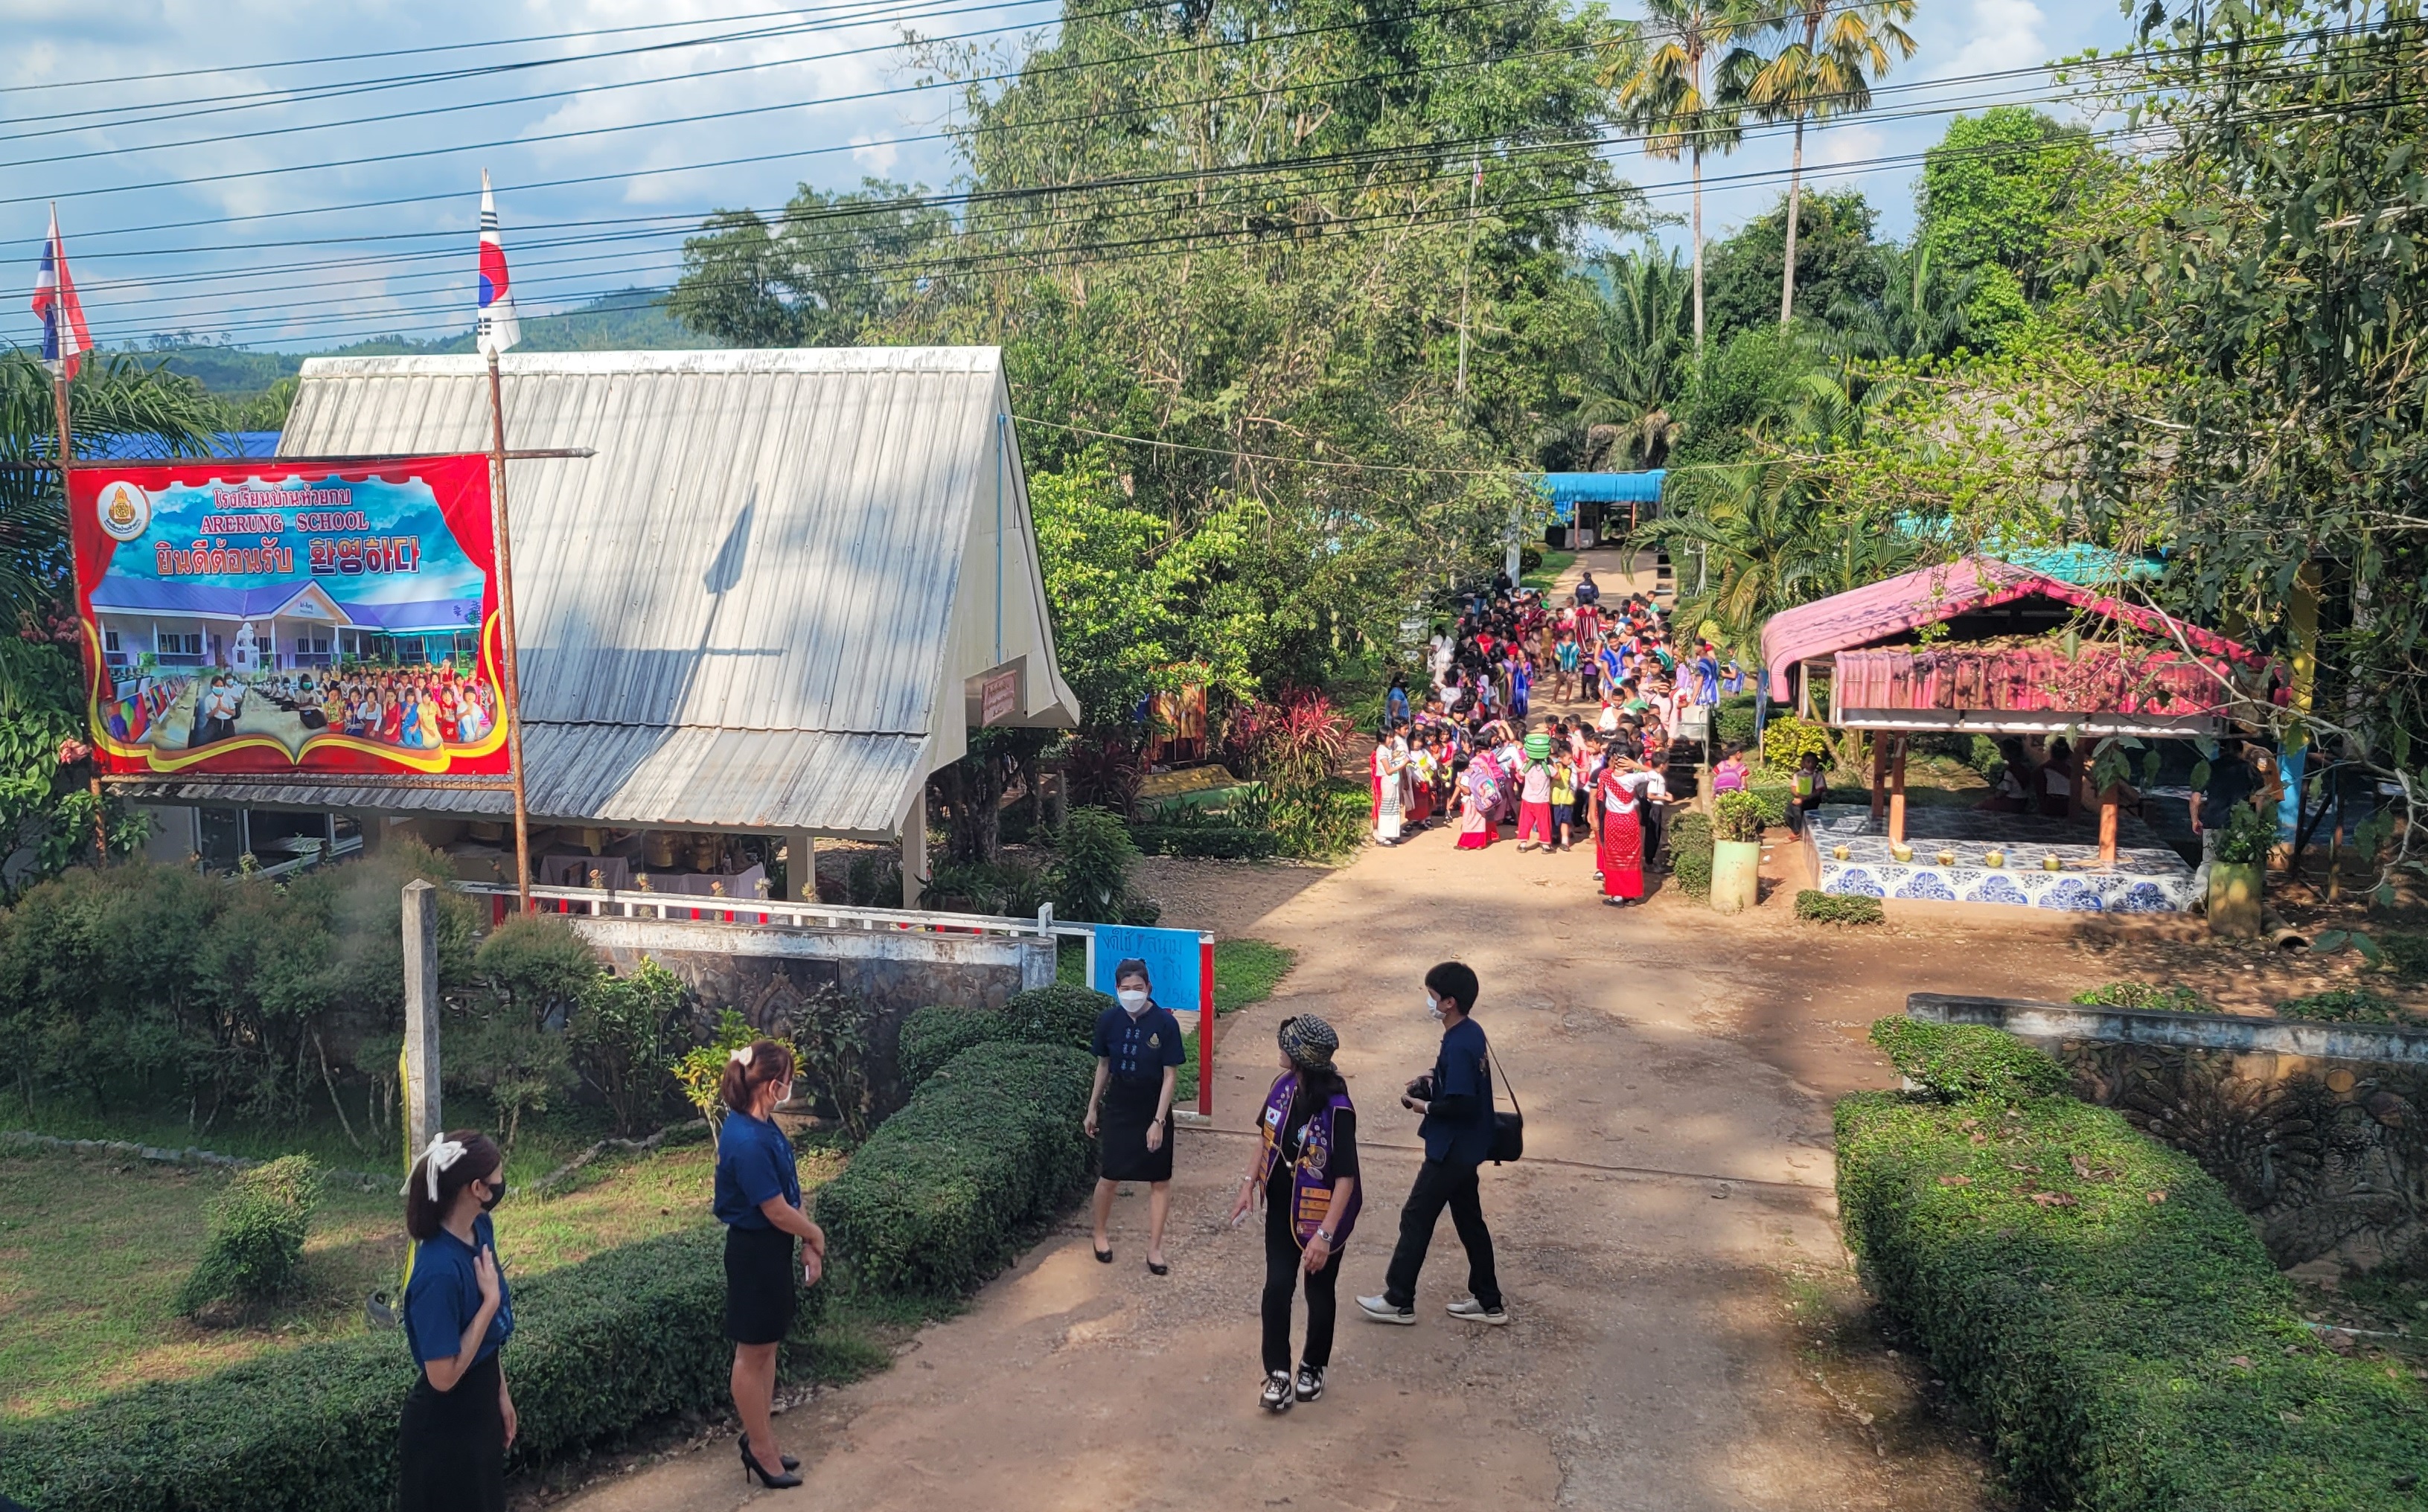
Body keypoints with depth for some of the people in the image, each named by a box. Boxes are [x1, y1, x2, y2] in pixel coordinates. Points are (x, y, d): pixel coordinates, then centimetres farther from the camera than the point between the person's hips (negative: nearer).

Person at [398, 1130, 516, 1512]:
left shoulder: (479, 1229, -5)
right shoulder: (439, 1270, -32)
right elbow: (443, 1376, -26)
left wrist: (501, 1393, 13)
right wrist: (491, 1300, -25)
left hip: (479, 1408, 8)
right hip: (444, 1427, -8)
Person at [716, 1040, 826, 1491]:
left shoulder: (760, 1125, 1)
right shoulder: (747, 1142, -29)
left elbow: (788, 1192, 7)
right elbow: (777, 1211, -22)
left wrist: (806, 1246, 6)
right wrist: (816, 1236, -5)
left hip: (772, 1248, 9)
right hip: (755, 1252, -9)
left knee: (766, 1346, 20)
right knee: (752, 1352, 7)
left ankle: (762, 1437, 33)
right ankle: (760, 1447, 21)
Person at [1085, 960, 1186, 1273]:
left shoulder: (1166, 1023, -16)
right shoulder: (1108, 1020, -8)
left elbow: (1170, 1075, -13)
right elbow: (1104, 1066, 6)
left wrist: (1158, 1121, -16)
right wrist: (1092, 1108, 10)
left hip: (1154, 1110, -2)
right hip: (1117, 1109, 2)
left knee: (1159, 1179, 5)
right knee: (1109, 1176, 8)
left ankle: (1154, 1247, 17)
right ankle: (1100, 1234, 31)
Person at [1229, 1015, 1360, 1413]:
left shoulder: (1337, 1110, -29)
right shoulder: (1283, 1086, -10)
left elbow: (1346, 1178, -27)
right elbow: (1267, 1135, 8)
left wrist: (1325, 1234, -30)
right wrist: (1250, 1182, 2)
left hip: (1322, 1214, -4)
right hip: (1281, 1208, 5)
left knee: (1320, 1292, 14)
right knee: (1277, 1287, 1)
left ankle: (1313, 1367, 35)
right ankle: (1277, 1373, 14)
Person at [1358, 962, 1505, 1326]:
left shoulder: (1458, 1046, -26)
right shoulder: (1472, 1033, 4)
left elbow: (1462, 1105, -28)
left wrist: (1426, 1107, -14)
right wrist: (1430, 1083, 4)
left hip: (1451, 1150, -10)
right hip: (1467, 1148, 10)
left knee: (1416, 1218, 3)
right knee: (1469, 1220, 18)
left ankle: (1399, 1302, 14)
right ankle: (1488, 1302, 26)